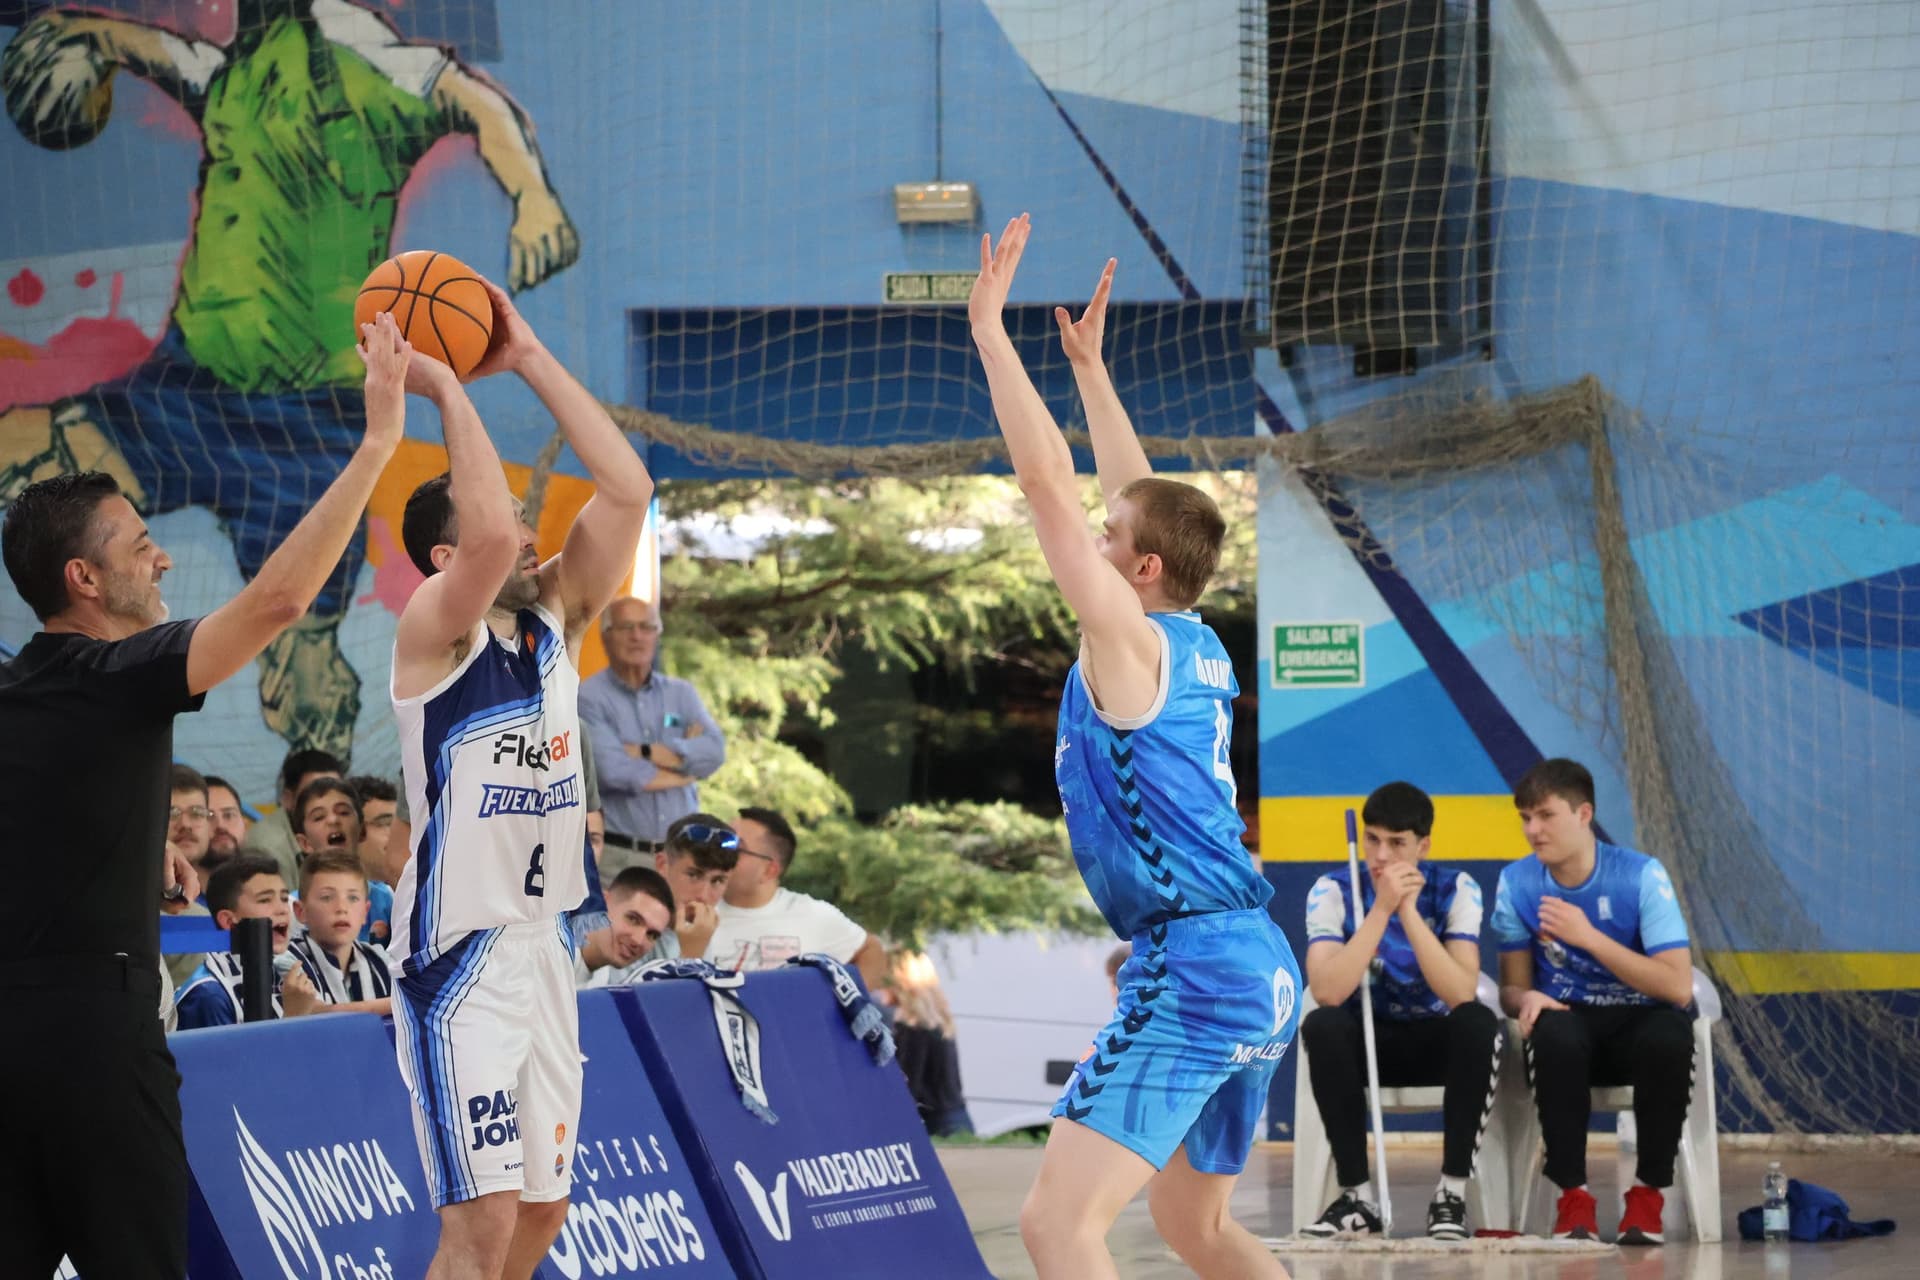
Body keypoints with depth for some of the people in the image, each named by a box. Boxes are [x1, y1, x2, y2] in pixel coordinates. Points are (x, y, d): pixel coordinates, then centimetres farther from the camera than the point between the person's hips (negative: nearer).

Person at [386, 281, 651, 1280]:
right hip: (458, 953, -8)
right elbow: (491, 536, -31)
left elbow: (626, 487, 2)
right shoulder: (433, 632, -11)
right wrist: (443, 386, -20)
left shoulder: (556, 619, 9)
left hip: (546, 943, 8)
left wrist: (527, 359, 0)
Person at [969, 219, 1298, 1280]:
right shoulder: (1198, 648, 13)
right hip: (1258, 967, 10)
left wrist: (990, 326, -7)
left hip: (1191, 971, -10)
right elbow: (1142, 502, 28)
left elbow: (1049, 482, -12)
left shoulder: (1129, 641, -9)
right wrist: (1087, 364, 32)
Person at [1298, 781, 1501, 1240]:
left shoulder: (1455, 890, -12)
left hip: (1437, 1040, 0)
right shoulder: (1333, 891, -13)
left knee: (1480, 1022, -33)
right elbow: (1327, 993, -29)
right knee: (1321, 1026, -33)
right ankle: (1358, 1197, -24)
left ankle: (1452, 1194, -24)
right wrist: (1381, 908, -32)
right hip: (1367, 1038, 0)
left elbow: (1462, 994, -26)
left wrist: (1409, 910, -32)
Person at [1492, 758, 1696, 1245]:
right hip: (1572, 1020, 1)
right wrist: (1526, 999, -19)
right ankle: (1573, 1195, -22)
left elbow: (1678, 986, -18)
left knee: (1670, 1035, -38)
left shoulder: (1641, 876, -11)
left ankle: (1649, 1192, -17)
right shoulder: (1518, 883, -1)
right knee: (1553, 1032, -36)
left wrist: (1589, 936, -24)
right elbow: (1513, 986, 7)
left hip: (1638, 1021, -1)